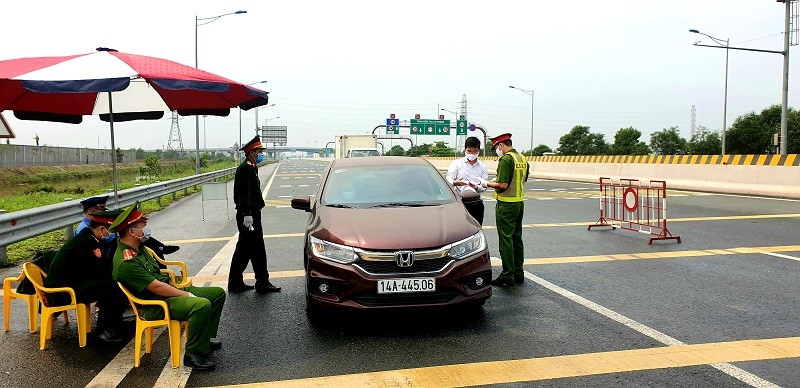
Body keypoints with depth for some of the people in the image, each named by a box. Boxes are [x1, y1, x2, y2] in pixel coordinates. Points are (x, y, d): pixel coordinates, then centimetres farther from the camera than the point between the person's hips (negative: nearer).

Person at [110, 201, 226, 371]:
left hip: (170, 291, 10)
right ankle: (193, 354, -19)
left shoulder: (138, 249, 11)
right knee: (202, 305, -34)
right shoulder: (125, 262, -22)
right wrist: (188, 295, -18)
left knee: (218, 293, 6)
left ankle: (205, 338, 18)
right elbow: (156, 287, -23)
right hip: (154, 306, -10)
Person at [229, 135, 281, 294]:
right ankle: (263, 283, 4)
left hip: (251, 214, 11)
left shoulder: (251, 168, 17)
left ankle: (235, 283, 21)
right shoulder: (245, 169, -15)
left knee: (243, 250, 14)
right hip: (249, 215, -11)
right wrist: (247, 215, -26)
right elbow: (244, 194, -22)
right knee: (257, 250, -4)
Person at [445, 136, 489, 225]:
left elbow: (484, 185, 6)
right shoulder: (457, 163, 5)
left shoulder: (482, 166, 12)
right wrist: (454, 182, -30)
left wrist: (477, 187, -18)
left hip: (476, 203, 3)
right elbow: (448, 178, -6)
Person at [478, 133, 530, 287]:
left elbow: (503, 185, -22)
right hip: (520, 203, 9)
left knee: (506, 239, -3)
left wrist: (487, 184, -6)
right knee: (517, 238, 15)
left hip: (506, 205, -9)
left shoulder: (506, 159, -17)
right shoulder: (522, 159, 11)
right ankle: (518, 273, 21)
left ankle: (507, 276, 1)